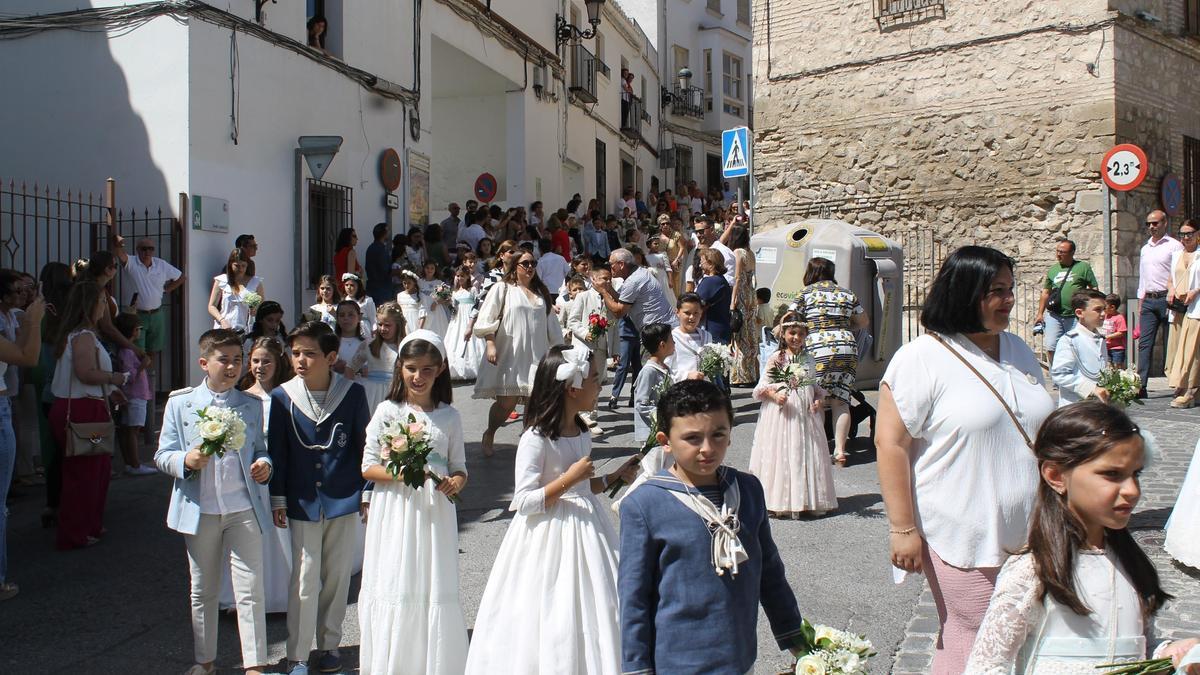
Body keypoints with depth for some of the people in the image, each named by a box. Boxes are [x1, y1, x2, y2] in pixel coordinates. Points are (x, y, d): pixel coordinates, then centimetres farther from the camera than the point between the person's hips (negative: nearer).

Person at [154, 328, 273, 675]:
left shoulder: (251, 405, 7)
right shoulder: (180, 403, 1)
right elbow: (162, 455, 1)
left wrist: (264, 464, -7)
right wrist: (187, 460, -20)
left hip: (243, 509, 0)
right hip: (200, 510, 0)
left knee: (250, 590, -2)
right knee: (203, 591, 13)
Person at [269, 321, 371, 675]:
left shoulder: (353, 394, -7)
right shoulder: (282, 398, -6)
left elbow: (364, 445, 1)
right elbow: (277, 452, 1)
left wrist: (368, 492, 3)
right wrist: (277, 499, 2)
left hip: (343, 500, 1)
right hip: (302, 503, -1)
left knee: (338, 576, 12)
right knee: (304, 579, 1)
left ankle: (330, 645, 29)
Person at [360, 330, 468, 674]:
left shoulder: (449, 416, 6)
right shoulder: (387, 411, 1)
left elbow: (459, 466, 11)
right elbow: (368, 467, 0)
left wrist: (456, 482, -12)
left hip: (435, 511, 1)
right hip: (394, 511, -1)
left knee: (434, 588, 3)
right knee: (393, 588, 0)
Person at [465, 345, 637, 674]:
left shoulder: (582, 434, 6)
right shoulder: (536, 439, -17)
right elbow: (524, 502, -19)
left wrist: (614, 477, 8)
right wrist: (570, 477, -23)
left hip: (584, 529, 8)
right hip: (550, 536, -8)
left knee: (591, 616, 12)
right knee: (555, 622, 0)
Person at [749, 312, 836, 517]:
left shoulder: (809, 359, 11)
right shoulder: (776, 358, -2)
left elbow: (816, 386, 19)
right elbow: (763, 386, -2)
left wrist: (818, 401, 0)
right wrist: (775, 395, -20)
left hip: (807, 412, 4)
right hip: (782, 411, -4)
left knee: (807, 454, 5)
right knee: (782, 454, -4)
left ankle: (808, 498, 14)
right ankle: (782, 501, 3)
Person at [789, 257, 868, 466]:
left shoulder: (807, 293, 4)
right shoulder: (847, 293, 17)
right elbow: (864, 322, 25)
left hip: (819, 349, -4)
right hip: (848, 348, 4)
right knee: (841, 402, 5)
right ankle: (840, 449, 0)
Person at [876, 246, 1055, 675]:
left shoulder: (1019, 351, 12)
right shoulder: (921, 358, -10)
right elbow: (890, 443, -13)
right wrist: (903, 529, -16)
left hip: (1028, 535, 7)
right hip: (963, 540, -6)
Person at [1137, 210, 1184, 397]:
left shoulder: (1174, 246, -1)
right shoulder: (1145, 248, 19)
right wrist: (1140, 304, 16)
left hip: (1166, 299, -6)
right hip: (1148, 300, 6)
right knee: (1144, 343, -3)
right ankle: (1140, 386, -6)